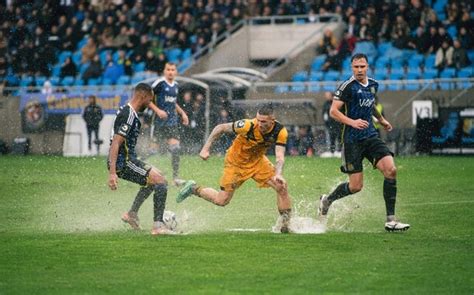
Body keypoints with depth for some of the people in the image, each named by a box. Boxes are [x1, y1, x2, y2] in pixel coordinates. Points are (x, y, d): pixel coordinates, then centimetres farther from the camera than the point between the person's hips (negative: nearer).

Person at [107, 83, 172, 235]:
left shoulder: (127, 111, 14)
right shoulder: (129, 115, -18)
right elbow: (115, 143, -25)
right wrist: (112, 173, -31)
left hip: (128, 159, 11)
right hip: (123, 162, -11)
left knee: (154, 178, 28)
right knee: (160, 182, -15)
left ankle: (132, 214, 33)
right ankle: (158, 225, -18)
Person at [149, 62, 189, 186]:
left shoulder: (175, 85, 11)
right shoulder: (159, 83, -10)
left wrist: (182, 113, 18)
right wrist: (158, 110, -19)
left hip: (172, 121, 5)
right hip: (160, 121, -5)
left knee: (175, 149, -6)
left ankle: (175, 177, -2)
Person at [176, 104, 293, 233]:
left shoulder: (280, 131, -24)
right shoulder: (248, 125, -33)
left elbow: (280, 156, -27)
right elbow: (220, 128, -21)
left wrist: (278, 174, -47)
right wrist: (206, 148, -24)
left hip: (257, 160, 4)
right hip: (236, 161, -4)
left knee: (282, 187, -12)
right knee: (221, 200, -3)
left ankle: (285, 226, 1)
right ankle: (193, 189, 23)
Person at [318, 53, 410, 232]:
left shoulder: (373, 85, 11)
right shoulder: (348, 86, -10)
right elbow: (333, 111, -13)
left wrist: (381, 120, 35)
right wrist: (352, 122, -25)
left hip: (371, 136, 6)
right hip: (352, 140, -6)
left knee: (391, 169, -15)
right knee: (356, 186, -5)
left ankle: (391, 220, -12)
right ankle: (327, 201, 27)